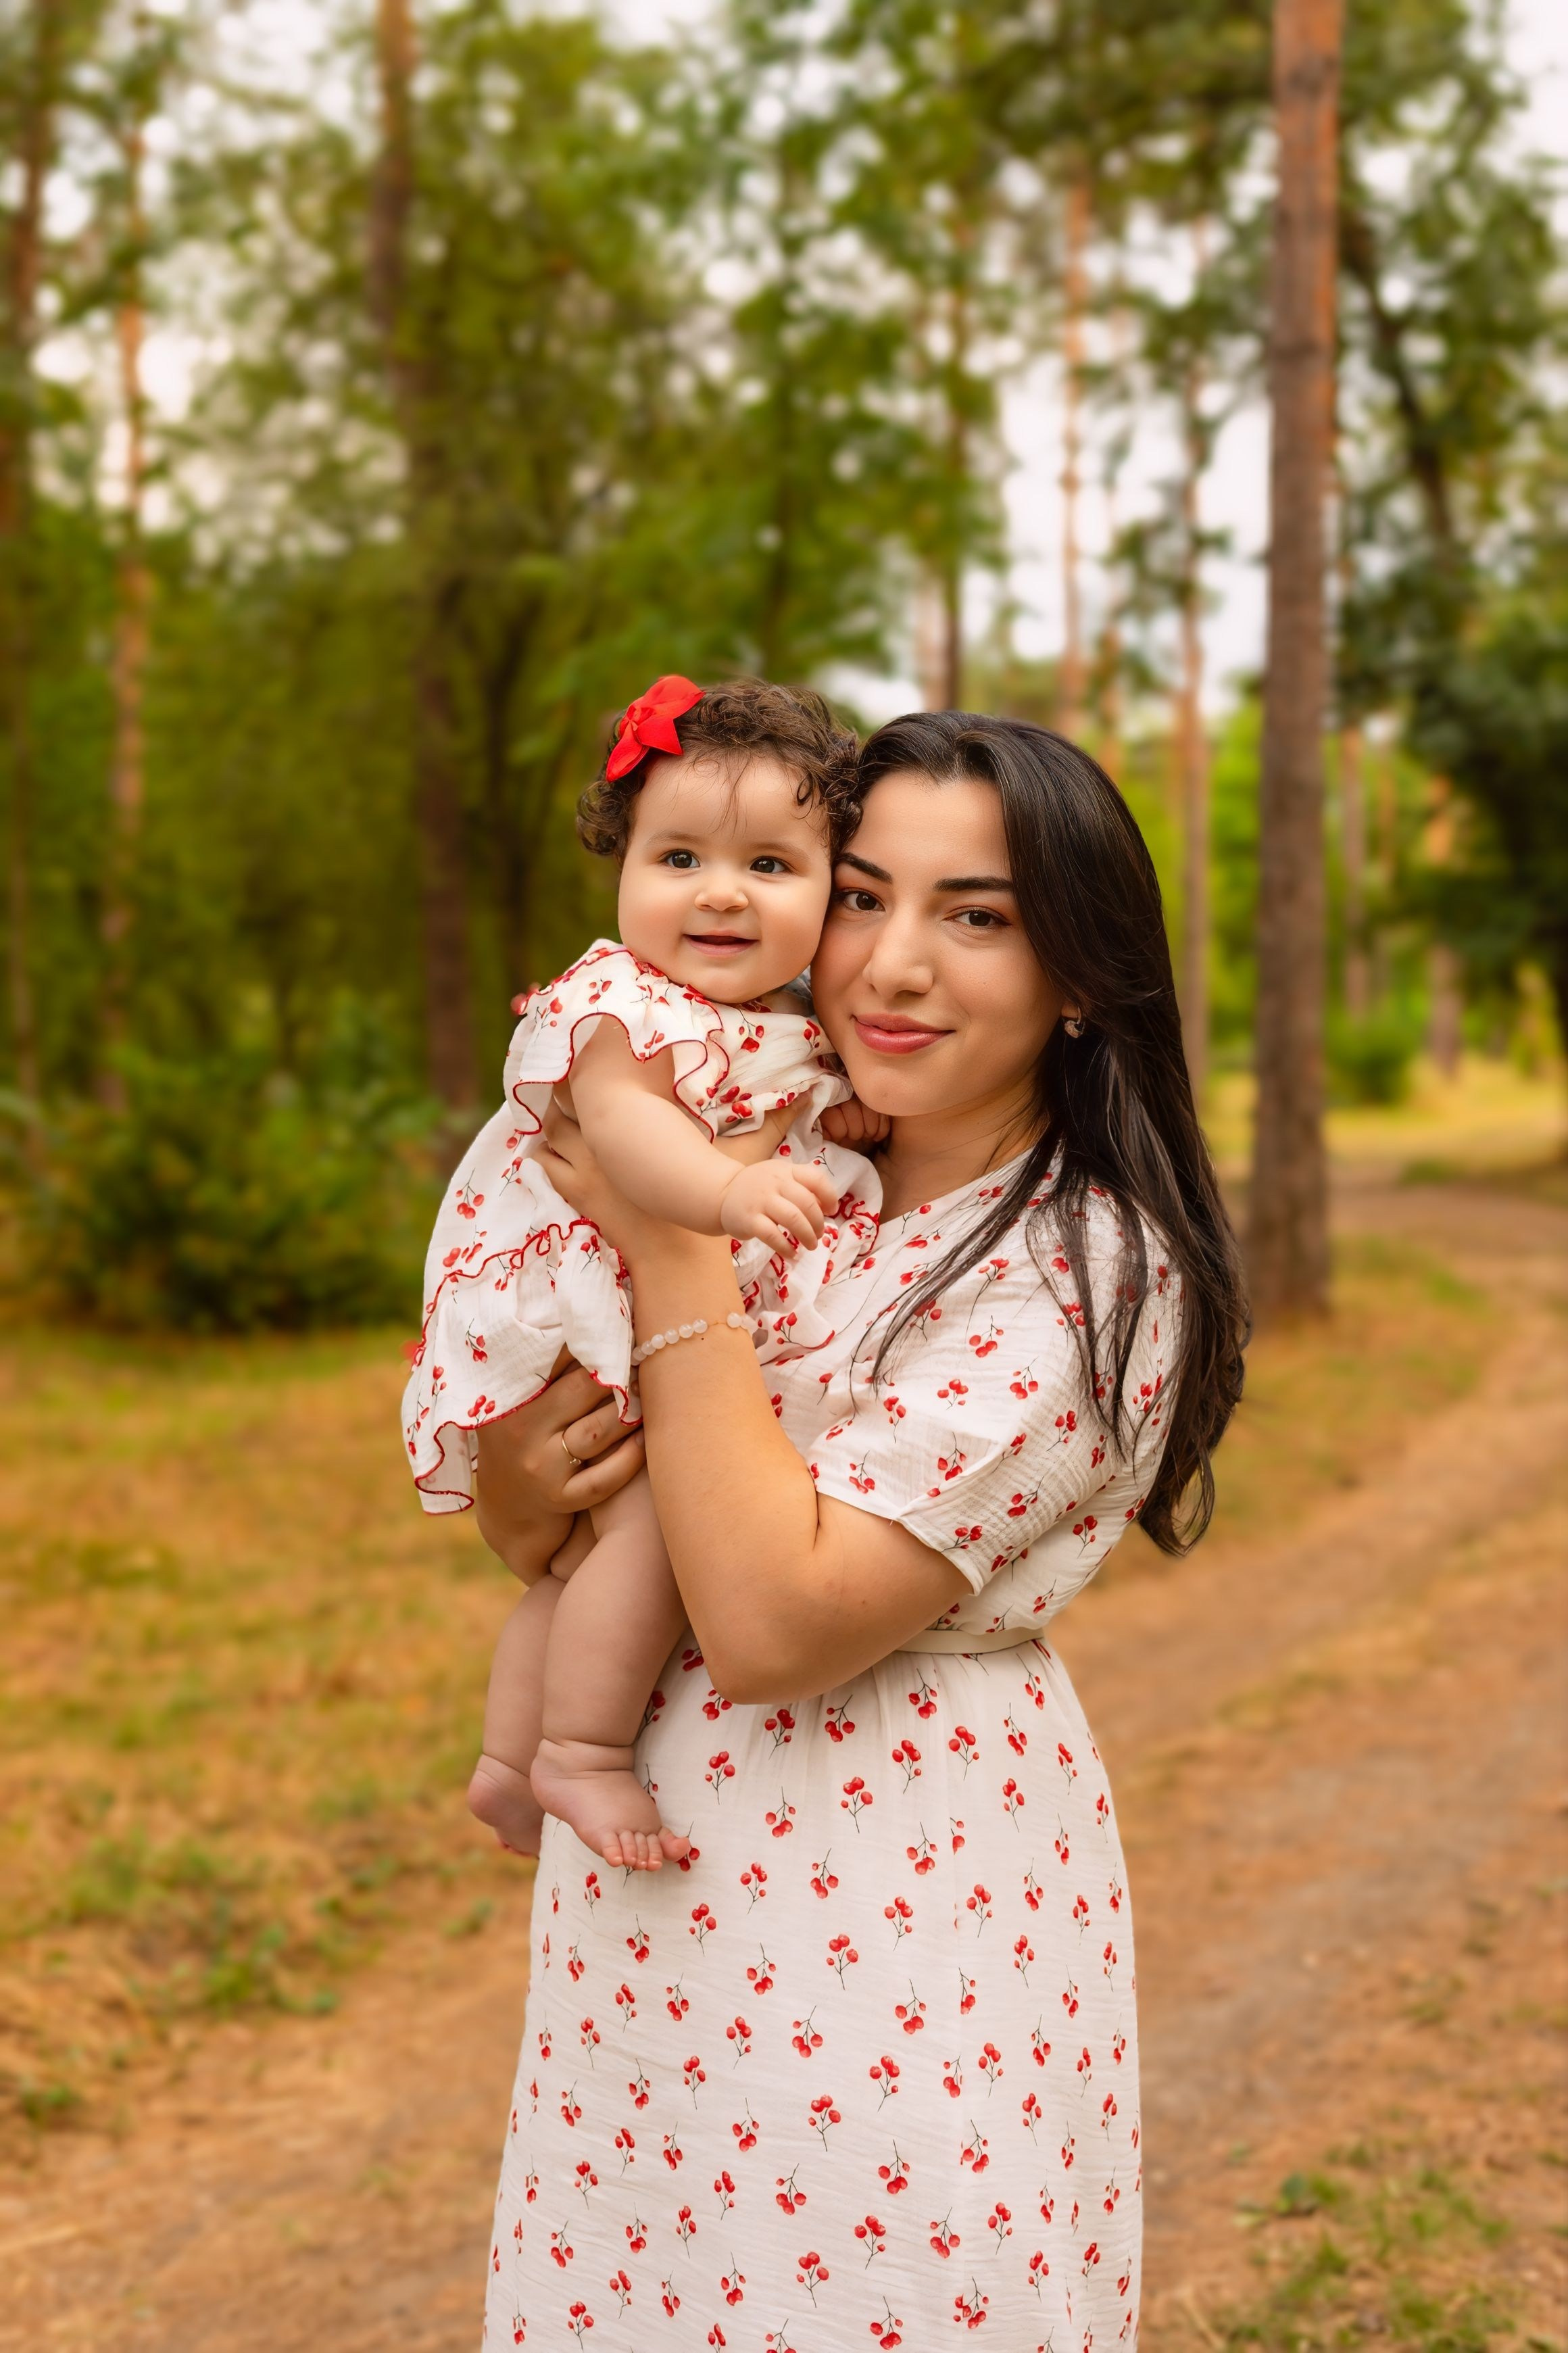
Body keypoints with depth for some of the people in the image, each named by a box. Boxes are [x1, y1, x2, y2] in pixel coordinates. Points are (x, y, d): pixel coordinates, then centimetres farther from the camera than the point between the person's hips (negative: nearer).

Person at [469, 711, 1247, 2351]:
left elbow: (773, 1622, -25)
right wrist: (514, 1499, -14)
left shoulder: (1094, 1277, -18)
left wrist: (672, 1248, -21)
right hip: (651, 1920, 7)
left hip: (889, 1949, -7)